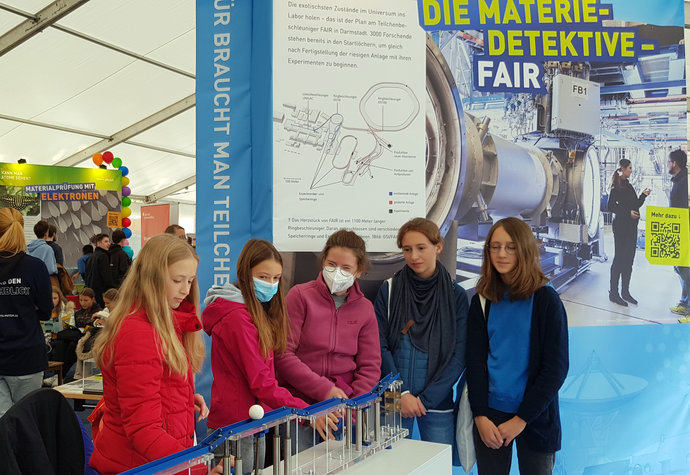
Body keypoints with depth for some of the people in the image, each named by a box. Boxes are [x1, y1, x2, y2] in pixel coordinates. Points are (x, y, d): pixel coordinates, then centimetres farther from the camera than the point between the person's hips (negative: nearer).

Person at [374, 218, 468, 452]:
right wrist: (402, 393, -11)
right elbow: (380, 346, -2)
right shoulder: (389, 289, 0)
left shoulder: (455, 295, 0)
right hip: (393, 401, 0)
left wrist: (426, 398, -9)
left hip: (438, 403, 0)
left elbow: (458, 356, -2)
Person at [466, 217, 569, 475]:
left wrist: (521, 418, -11)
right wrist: (480, 416, -8)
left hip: (535, 417, -2)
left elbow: (556, 366, -8)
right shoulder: (482, 300, 3)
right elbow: (475, 361, 2)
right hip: (490, 415, 3)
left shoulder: (545, 299, -7)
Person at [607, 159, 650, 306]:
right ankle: (613, 293, 3)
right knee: (619, 258, -4)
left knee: (629, 259, 10)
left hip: (631, 226, 8)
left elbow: (635, 205, 18)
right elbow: (611, 207, -14)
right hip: (621, 226, -8)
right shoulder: (616, 186, -9)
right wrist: (628, 212, -20)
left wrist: (643, 195, 5)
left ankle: (625, 292, 18)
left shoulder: (628, 186, 15)